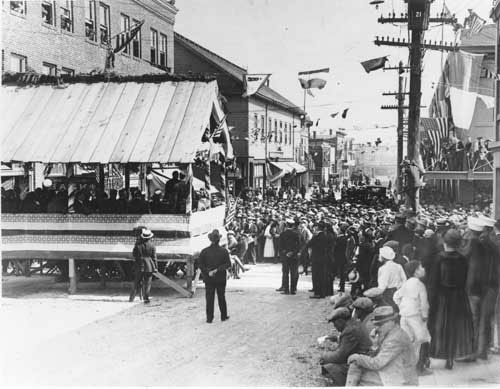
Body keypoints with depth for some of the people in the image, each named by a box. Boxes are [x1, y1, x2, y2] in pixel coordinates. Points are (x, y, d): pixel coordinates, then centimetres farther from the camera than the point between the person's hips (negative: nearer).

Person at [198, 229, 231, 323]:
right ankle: (223, 316, 21)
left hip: (209, 279, 0)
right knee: (221, 298, 13)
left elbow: (201, 265, -6)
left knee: (209, 298, 6)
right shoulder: (224, 251, -7)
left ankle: (209, 318, 7)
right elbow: (228, 264, -13)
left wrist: (208, 272, -8)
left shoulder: (204, 251, -5)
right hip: (221, 279, 0)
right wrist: (217, 270, -15)